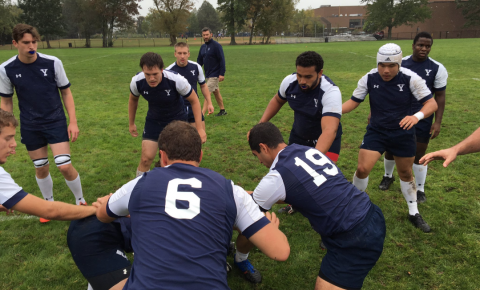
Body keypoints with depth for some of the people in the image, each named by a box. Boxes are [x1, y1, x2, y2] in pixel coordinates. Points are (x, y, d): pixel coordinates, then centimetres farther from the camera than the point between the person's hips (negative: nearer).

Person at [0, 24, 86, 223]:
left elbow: (66, 92, -1)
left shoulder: (53, 63, -11)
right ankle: (49, 204, 35)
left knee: (65, 166, -8)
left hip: (56, 122, -2)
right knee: (41, 168, 12)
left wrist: (73, 122, -6)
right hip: (30, 127, 2)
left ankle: (80, 202, 17)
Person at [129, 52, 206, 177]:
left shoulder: (176, 80, -31)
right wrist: (131, 123, 13)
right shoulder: (136, 81, -21)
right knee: (146, 158, -5)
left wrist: (200, 128, -20)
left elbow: (194, 101, -17)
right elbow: (133, 100, 3)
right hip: (153, 120, 2)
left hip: (177, 120, -2)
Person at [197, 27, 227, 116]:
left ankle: (202, 114, -14)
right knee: (216, 92, 17)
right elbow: (200, 60, 14)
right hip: (208, 74, 8)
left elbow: (222, 60, -16)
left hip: (214, 75, -8)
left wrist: (222, 74, -21)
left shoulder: (216, 45, -13)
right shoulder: (203, 47, 9)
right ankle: (222, 110, 29)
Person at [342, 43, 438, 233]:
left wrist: (417, 116, -38)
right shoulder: (369, 79, -12)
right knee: (362, 169, -10)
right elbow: (354, 101, -2)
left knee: (405, 174, 13)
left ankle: (414, 213, 34)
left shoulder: (411, 79, -17)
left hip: (403, 134, 0)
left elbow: (431, 103, -16)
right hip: (376, 132, 0)